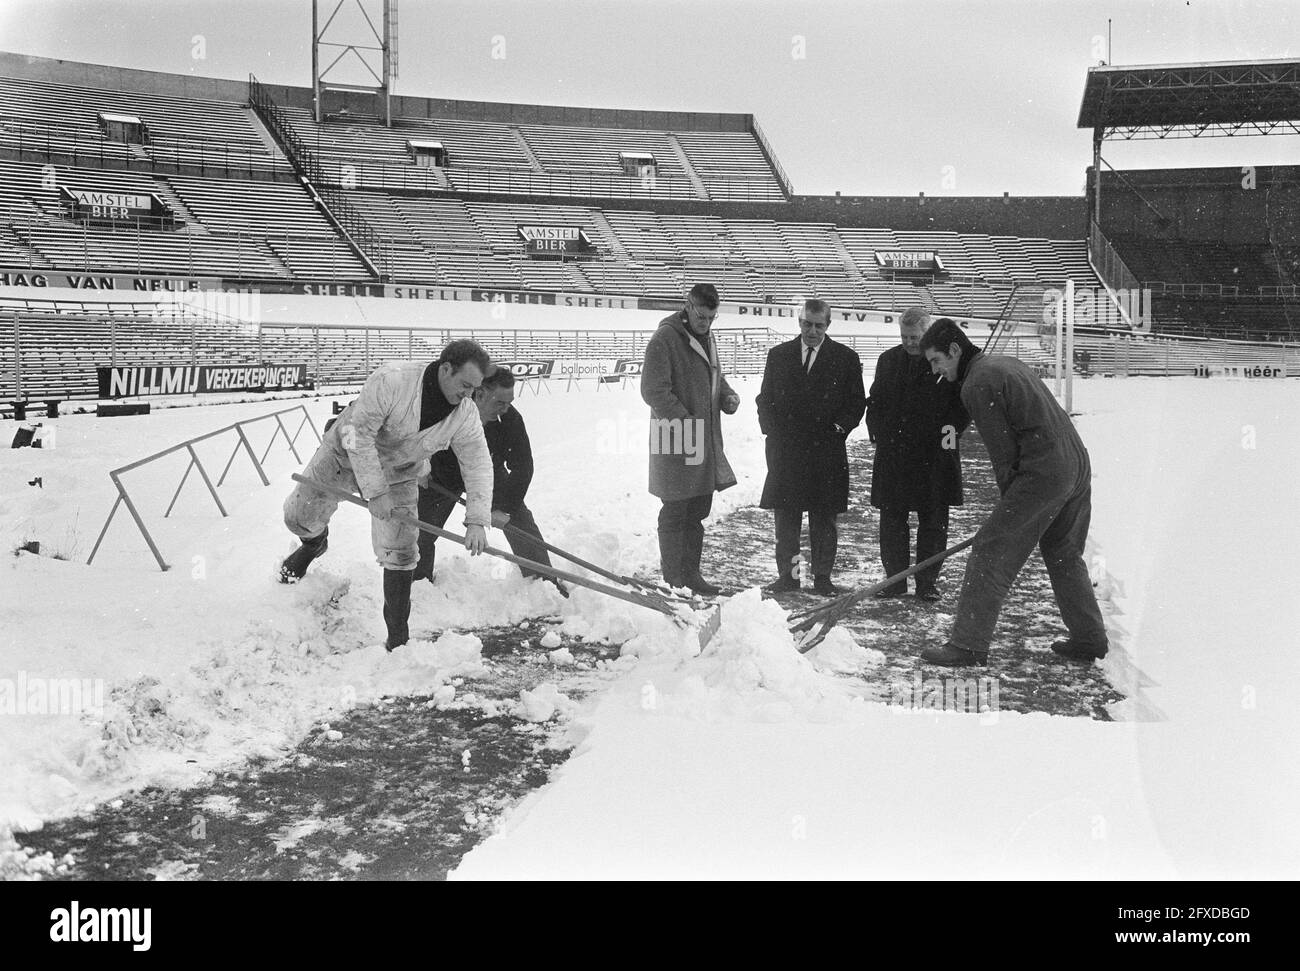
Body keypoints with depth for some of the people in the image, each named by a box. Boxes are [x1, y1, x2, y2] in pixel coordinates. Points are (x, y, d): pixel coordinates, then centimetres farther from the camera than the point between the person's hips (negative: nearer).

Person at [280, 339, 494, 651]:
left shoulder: (465, 414, -22)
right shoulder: (391, 380, -37)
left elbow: (478, 464, -14)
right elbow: (359, 435, -33)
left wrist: (477, 520, -25)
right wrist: (375, 492, -35)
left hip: (398, 474, 2)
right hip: (346, 455, -2)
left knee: (400, 552, -8)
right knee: (299, 516, 6)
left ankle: (398, 637, 5)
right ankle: (315, 542, 46)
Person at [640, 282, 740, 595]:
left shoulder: (707, 339, 15)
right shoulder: (665, 340, -13)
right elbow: (653, 391, -18)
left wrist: (729, 396, 6)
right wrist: (685, 422, -23)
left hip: (706, 441, 9)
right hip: (677, 441, -9)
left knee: (698, 511, 15)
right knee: (675, 513, 0)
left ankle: (691, 575, 26)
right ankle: (674, 581, 8)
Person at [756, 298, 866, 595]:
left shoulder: (845, 358, 4)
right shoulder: (779, 355, 10)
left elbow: (857, 402, 7)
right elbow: (765, 399, 12)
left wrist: (839, 428, -6)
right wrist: (772, 432, 0)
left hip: (827, 451, -1)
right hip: (785, 450, 2)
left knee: (824, 520, 3)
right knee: (785, 518, 4)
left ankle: (822, 577, 12)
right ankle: (787, 575, 12)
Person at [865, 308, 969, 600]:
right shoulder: (888, 360, 10)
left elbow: (965, 402, 3)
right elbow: (875, 401, 18)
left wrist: (953, 426, -11)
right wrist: (878, 432, 5)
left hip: (935, 454, -3)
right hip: (893, 454, 3)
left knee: (933, 520, 2)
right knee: (891, 519, 5)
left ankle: (928, 581, 12)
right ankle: (895, 580, 14)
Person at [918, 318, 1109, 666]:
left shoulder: (977, 385, -9)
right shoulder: (1006, 363, 20)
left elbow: (1003, 451, -10)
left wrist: (1010, 502, 3)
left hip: (1043, 474, -10)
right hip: (1078, 466, 10)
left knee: (990, 552, -5)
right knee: (1064, 555, 22)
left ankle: (968, 644, -3)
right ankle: (1089, 639, 28)